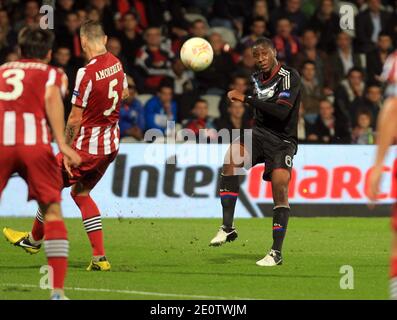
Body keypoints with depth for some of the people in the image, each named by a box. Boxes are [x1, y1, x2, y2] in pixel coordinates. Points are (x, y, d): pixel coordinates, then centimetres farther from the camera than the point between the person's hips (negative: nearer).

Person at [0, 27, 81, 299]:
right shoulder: (53, 73, 20)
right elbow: (52, 96, 0)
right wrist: (62, 143, -10)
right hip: (34, 142, -2)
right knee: (52, 211, 5)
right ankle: (58, 291, -2)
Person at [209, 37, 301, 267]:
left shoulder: (289, 76, -11)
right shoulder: (256, 78, 9)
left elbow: (281, 112, -25)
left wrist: (246, 99, -24)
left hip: (282, 141, -4)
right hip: (259, 134, 4)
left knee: (280, 187, -18)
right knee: (232, 155, -25)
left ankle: (276, 252, -6)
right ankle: (228, 228, -25)